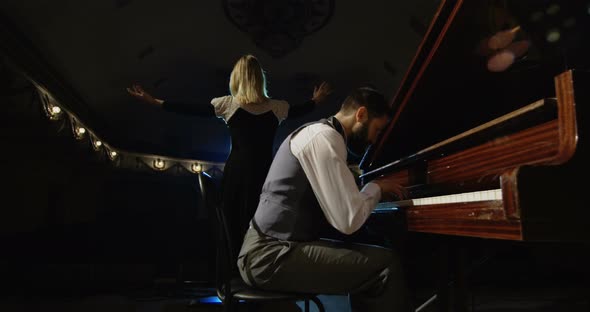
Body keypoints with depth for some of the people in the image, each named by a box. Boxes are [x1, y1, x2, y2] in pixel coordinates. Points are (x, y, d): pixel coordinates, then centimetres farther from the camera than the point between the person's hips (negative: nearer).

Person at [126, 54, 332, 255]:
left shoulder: (228, 104, 1)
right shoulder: (276, 107, 7)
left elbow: (193, 109, 6)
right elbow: (298, 111, 26)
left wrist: (153, 101, 14)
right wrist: (316, 100, 48)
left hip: (236, 172, -1)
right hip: (265, 173, 1)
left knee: (233, 226, 7)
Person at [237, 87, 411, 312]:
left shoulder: (320, 133, 19)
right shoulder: (325, 137, -13)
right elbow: (348, 221, -19)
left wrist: (374, 191, 16)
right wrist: (376, 187, -2)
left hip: (270, 248, 10)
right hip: (272, 256, -10)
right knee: (387, 265, -15)